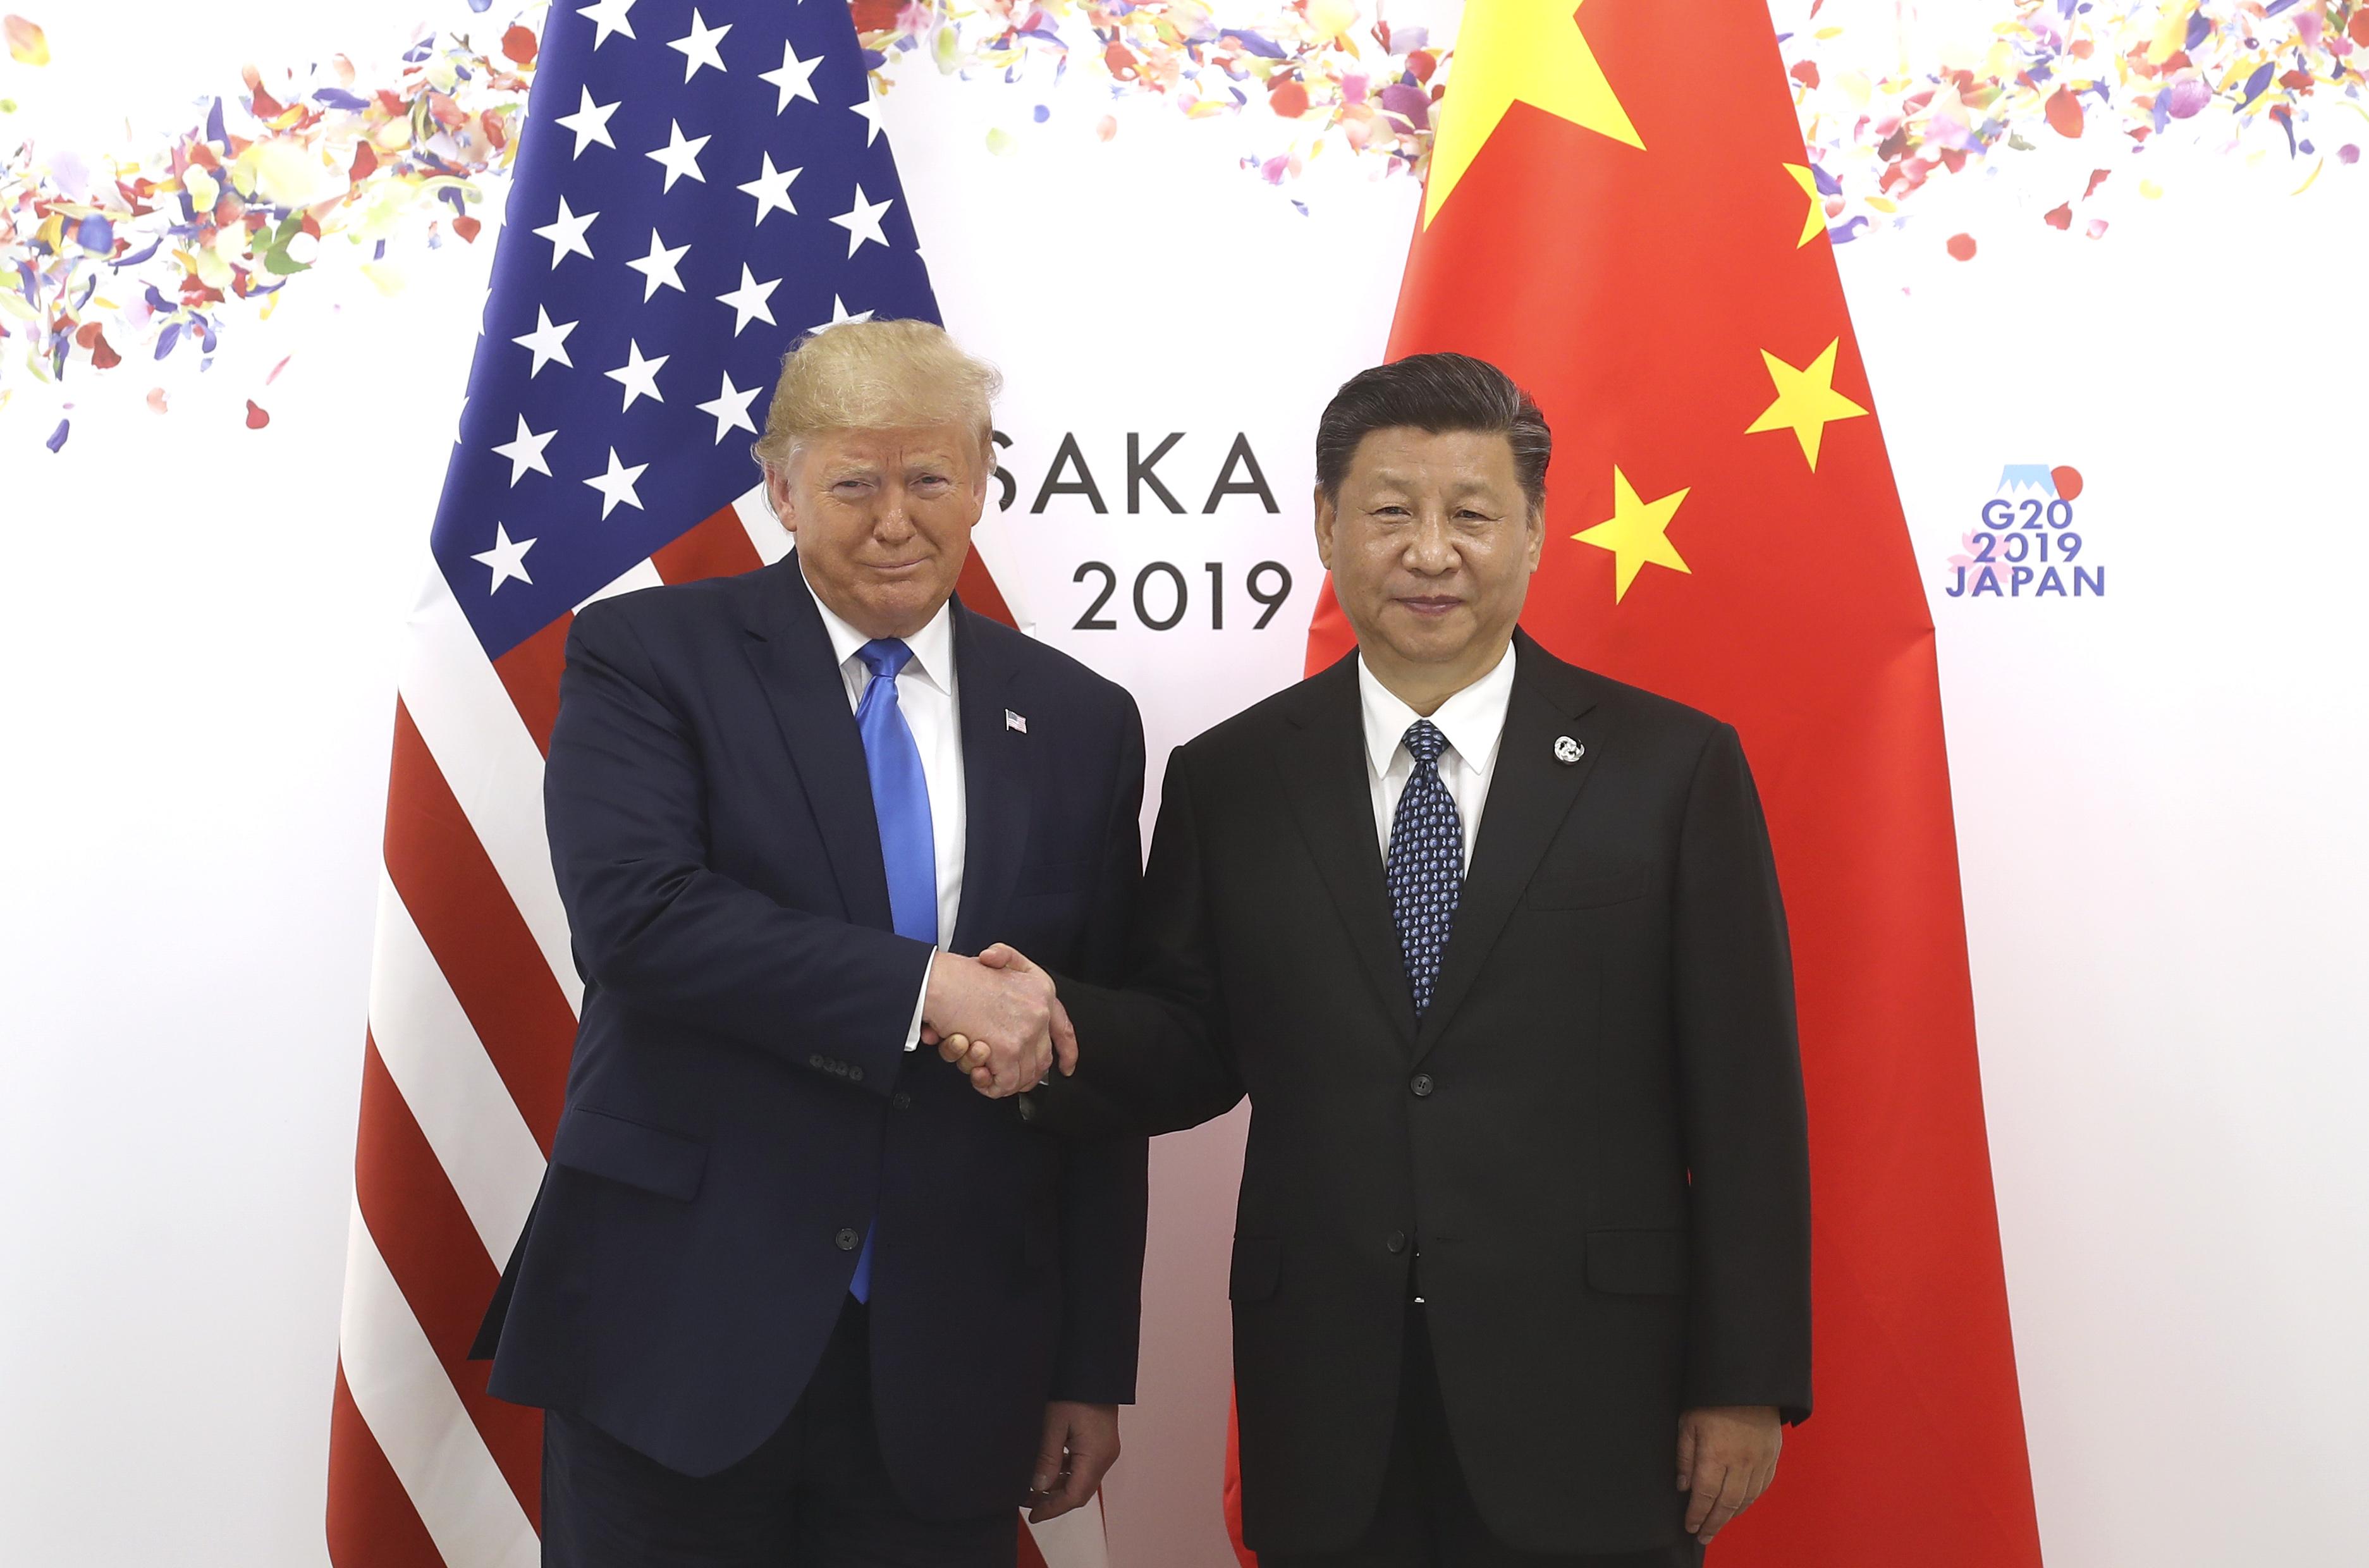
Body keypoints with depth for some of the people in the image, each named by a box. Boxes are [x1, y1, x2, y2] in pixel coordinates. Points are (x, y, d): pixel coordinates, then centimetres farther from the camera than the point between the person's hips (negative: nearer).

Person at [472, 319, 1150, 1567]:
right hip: (677, 1336, -2)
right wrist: (924, 984, -22)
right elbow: (631, 912, -18)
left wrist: (1093, 1369, 7)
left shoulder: (1079, 723, 7)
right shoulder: (644, 655, -1)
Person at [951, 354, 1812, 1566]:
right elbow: (1196, 1049, 6)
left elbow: (1745, 1101, -3)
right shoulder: (1228, 780, 3)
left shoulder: (1672, 767, -2)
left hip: (1590, 1395, -1)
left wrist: (1746, 1379, -4)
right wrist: (1064, 1032, -15)